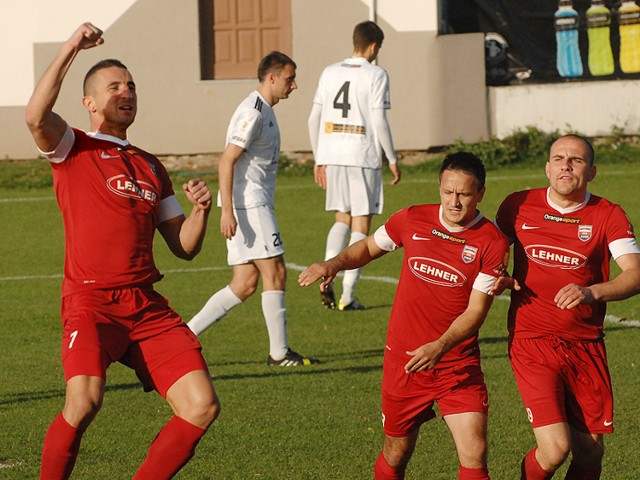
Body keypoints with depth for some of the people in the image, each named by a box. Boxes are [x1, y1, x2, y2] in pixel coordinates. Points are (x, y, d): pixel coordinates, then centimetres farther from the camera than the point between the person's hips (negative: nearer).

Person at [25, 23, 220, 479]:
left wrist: (201, 209, 2)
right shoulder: (73, 149, 7)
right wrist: (72, 48, -19)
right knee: (85, 400, -29)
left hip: (146, 306, 6)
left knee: (202, 406, -7)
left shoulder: (151, 167, 23)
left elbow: (184, 247, 22)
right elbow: (36, 116, -17)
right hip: (91, 302, -5)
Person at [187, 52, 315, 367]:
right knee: (275, 272, -6)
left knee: (244, 285, 6)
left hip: (253, 205, 10)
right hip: (247, 204, -10)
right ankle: (279, 353, -1)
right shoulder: (253, 112, -13)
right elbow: (227, 161, -19)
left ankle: (185, 334, 5)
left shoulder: (263, 112, 18)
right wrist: (227, 211, -24)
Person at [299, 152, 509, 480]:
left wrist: (440, 347, -28)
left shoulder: (492, 242, -11)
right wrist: (335, 264, -4)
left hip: (458, 363, -2)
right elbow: (369, 247, 16)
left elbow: (476, 310, -13)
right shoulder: (412, 220, -2)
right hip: (402, 360, 2)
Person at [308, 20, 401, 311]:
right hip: (364, 156, -5)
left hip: (332, 156, 5)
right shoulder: (375, 75, -6)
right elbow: (379, 122, -11)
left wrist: (319, 159, 18)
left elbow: (314, 118, 10)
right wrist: (392, 159, -2)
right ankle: (347, 296, -1)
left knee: (342, 219, 19)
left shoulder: (330, 73, 9)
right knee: (361, 225, 2)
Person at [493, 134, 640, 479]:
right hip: (532, 343, -2)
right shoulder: (518, 206, 2)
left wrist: (591, 292, -31)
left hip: (586, 345, 2)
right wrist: (499, 280, -2)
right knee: (555, 448, -16)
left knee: (590, 452, 3)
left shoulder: (608, 216, -2)